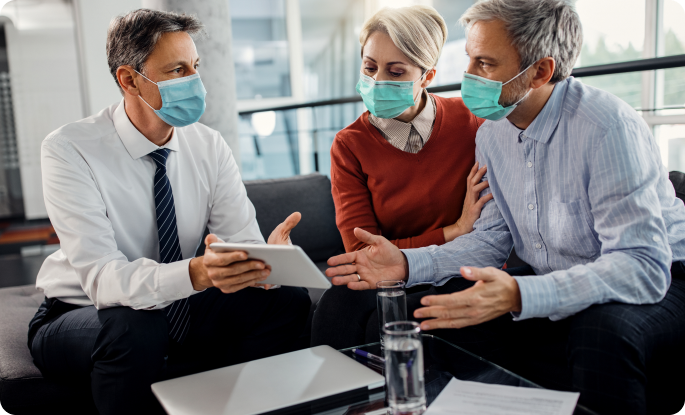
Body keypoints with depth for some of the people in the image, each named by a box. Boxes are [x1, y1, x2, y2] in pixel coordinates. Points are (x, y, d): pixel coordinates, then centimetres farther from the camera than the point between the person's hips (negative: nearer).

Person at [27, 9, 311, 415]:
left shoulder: (209, 146, -6)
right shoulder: (68, 150, -20)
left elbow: (241, 240, -12)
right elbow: (102, 278, -30)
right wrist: (196, 273, -48)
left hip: (178, 311, 4)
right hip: (81, 316, -4)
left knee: (288, 300, -17)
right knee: (134, 330, -38)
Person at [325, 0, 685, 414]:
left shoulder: (608, 127, -24)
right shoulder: (492, 134, 0)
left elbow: (644, 265, -31)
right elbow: (493, 238, 6)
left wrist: (519, 295, -44)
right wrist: (407, 263, -9)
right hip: (558, 285, 7)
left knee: (603, 330, -38)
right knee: (446, 310, -6)